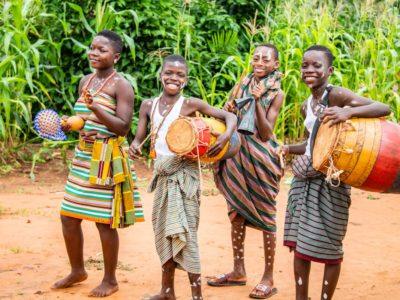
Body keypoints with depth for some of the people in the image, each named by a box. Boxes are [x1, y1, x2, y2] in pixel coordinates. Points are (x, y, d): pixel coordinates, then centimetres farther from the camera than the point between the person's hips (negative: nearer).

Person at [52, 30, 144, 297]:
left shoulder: (121, 85, -10)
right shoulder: (86, 81, 12)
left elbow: (123, 127, -16)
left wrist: (96, 107, -25)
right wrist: (70, 125, 0)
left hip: (107, 159, -7)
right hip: (84, 155, 7)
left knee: (104, 220, 0)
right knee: (68, 216, 10)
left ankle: (110, 280, 16)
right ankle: (78, 270, 30)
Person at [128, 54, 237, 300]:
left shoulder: (190, 104, -7)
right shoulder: (149, 105, 7)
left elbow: (230, 116, -5)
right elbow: (140, 137, 7)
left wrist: (225, 136, -25)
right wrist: (135, 145, -16)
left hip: (184, 175, -6)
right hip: (162, 175, 6)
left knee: (184, 232, -9)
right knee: (164, 232, 13)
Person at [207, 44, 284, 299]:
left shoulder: (276, 93, -6)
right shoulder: (242, 85, 8)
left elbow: (266, 133, -14)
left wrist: (258, 101, -23)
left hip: (260, 159, -5)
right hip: (237, 155, 5)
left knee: (265, 216, 0)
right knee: (236, 214, 12)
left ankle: (269, 278, 8)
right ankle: (238, 271, 24)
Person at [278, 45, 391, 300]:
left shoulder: (337, 94, -12)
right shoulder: (306, 106, 12)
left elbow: (385, 108, -22)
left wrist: (348, 112, -37)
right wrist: (289, 149, 6)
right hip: (304, 178, 7)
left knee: (328, 246, 0)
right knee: (300, 243, 10)